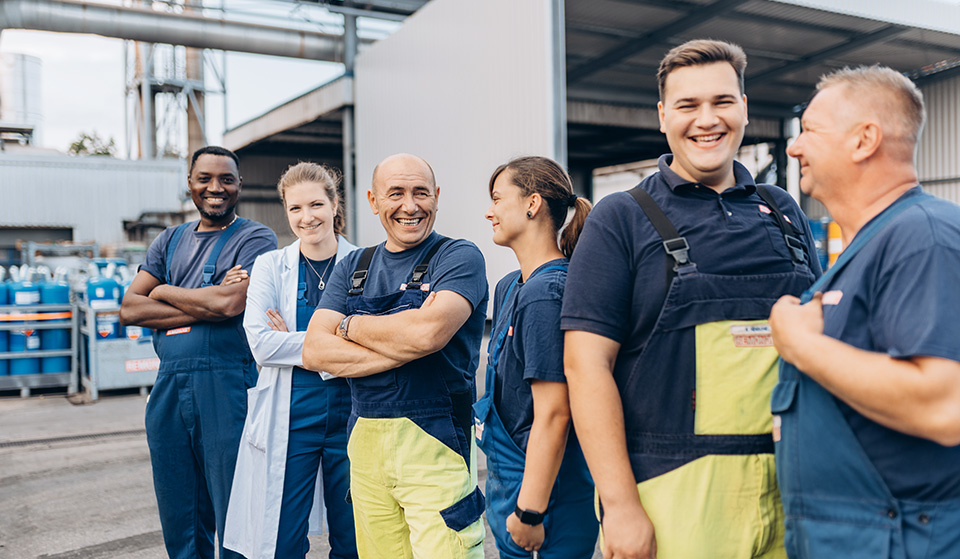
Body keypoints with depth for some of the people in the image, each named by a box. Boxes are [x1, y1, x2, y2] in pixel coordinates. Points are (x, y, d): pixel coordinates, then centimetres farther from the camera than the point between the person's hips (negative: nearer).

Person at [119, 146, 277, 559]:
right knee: (178, 522, 15)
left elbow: (231, 302, -16)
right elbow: (129, 309, 6)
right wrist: (205, 306, -7)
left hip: (227, 385, -5)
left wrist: (163, 292, 0)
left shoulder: (255, 239, 0)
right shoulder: (170, 241, 17)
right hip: (169, 386, 6)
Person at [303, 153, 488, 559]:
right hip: (366, 443, 5)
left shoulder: (459, 257, -3)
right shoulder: (353, 267, 13)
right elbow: (314, 351, 1)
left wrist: (351, 325, -3)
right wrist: (404, 346, -12)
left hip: (435, 444, -5)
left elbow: (428, 332, -21)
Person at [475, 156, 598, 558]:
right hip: (507, 478, 9)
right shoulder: (509, 287, 9)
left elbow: (553, 415, -23)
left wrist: (530, 511, -20)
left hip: (549, 492, -9)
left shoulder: (546, 296, -20)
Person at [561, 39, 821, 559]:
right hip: (673, 491, -4)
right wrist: (620, 505, -15)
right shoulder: (620, 219, -3)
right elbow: (586, 363, -10)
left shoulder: (783, 213, 11)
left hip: (789, 487, 5)